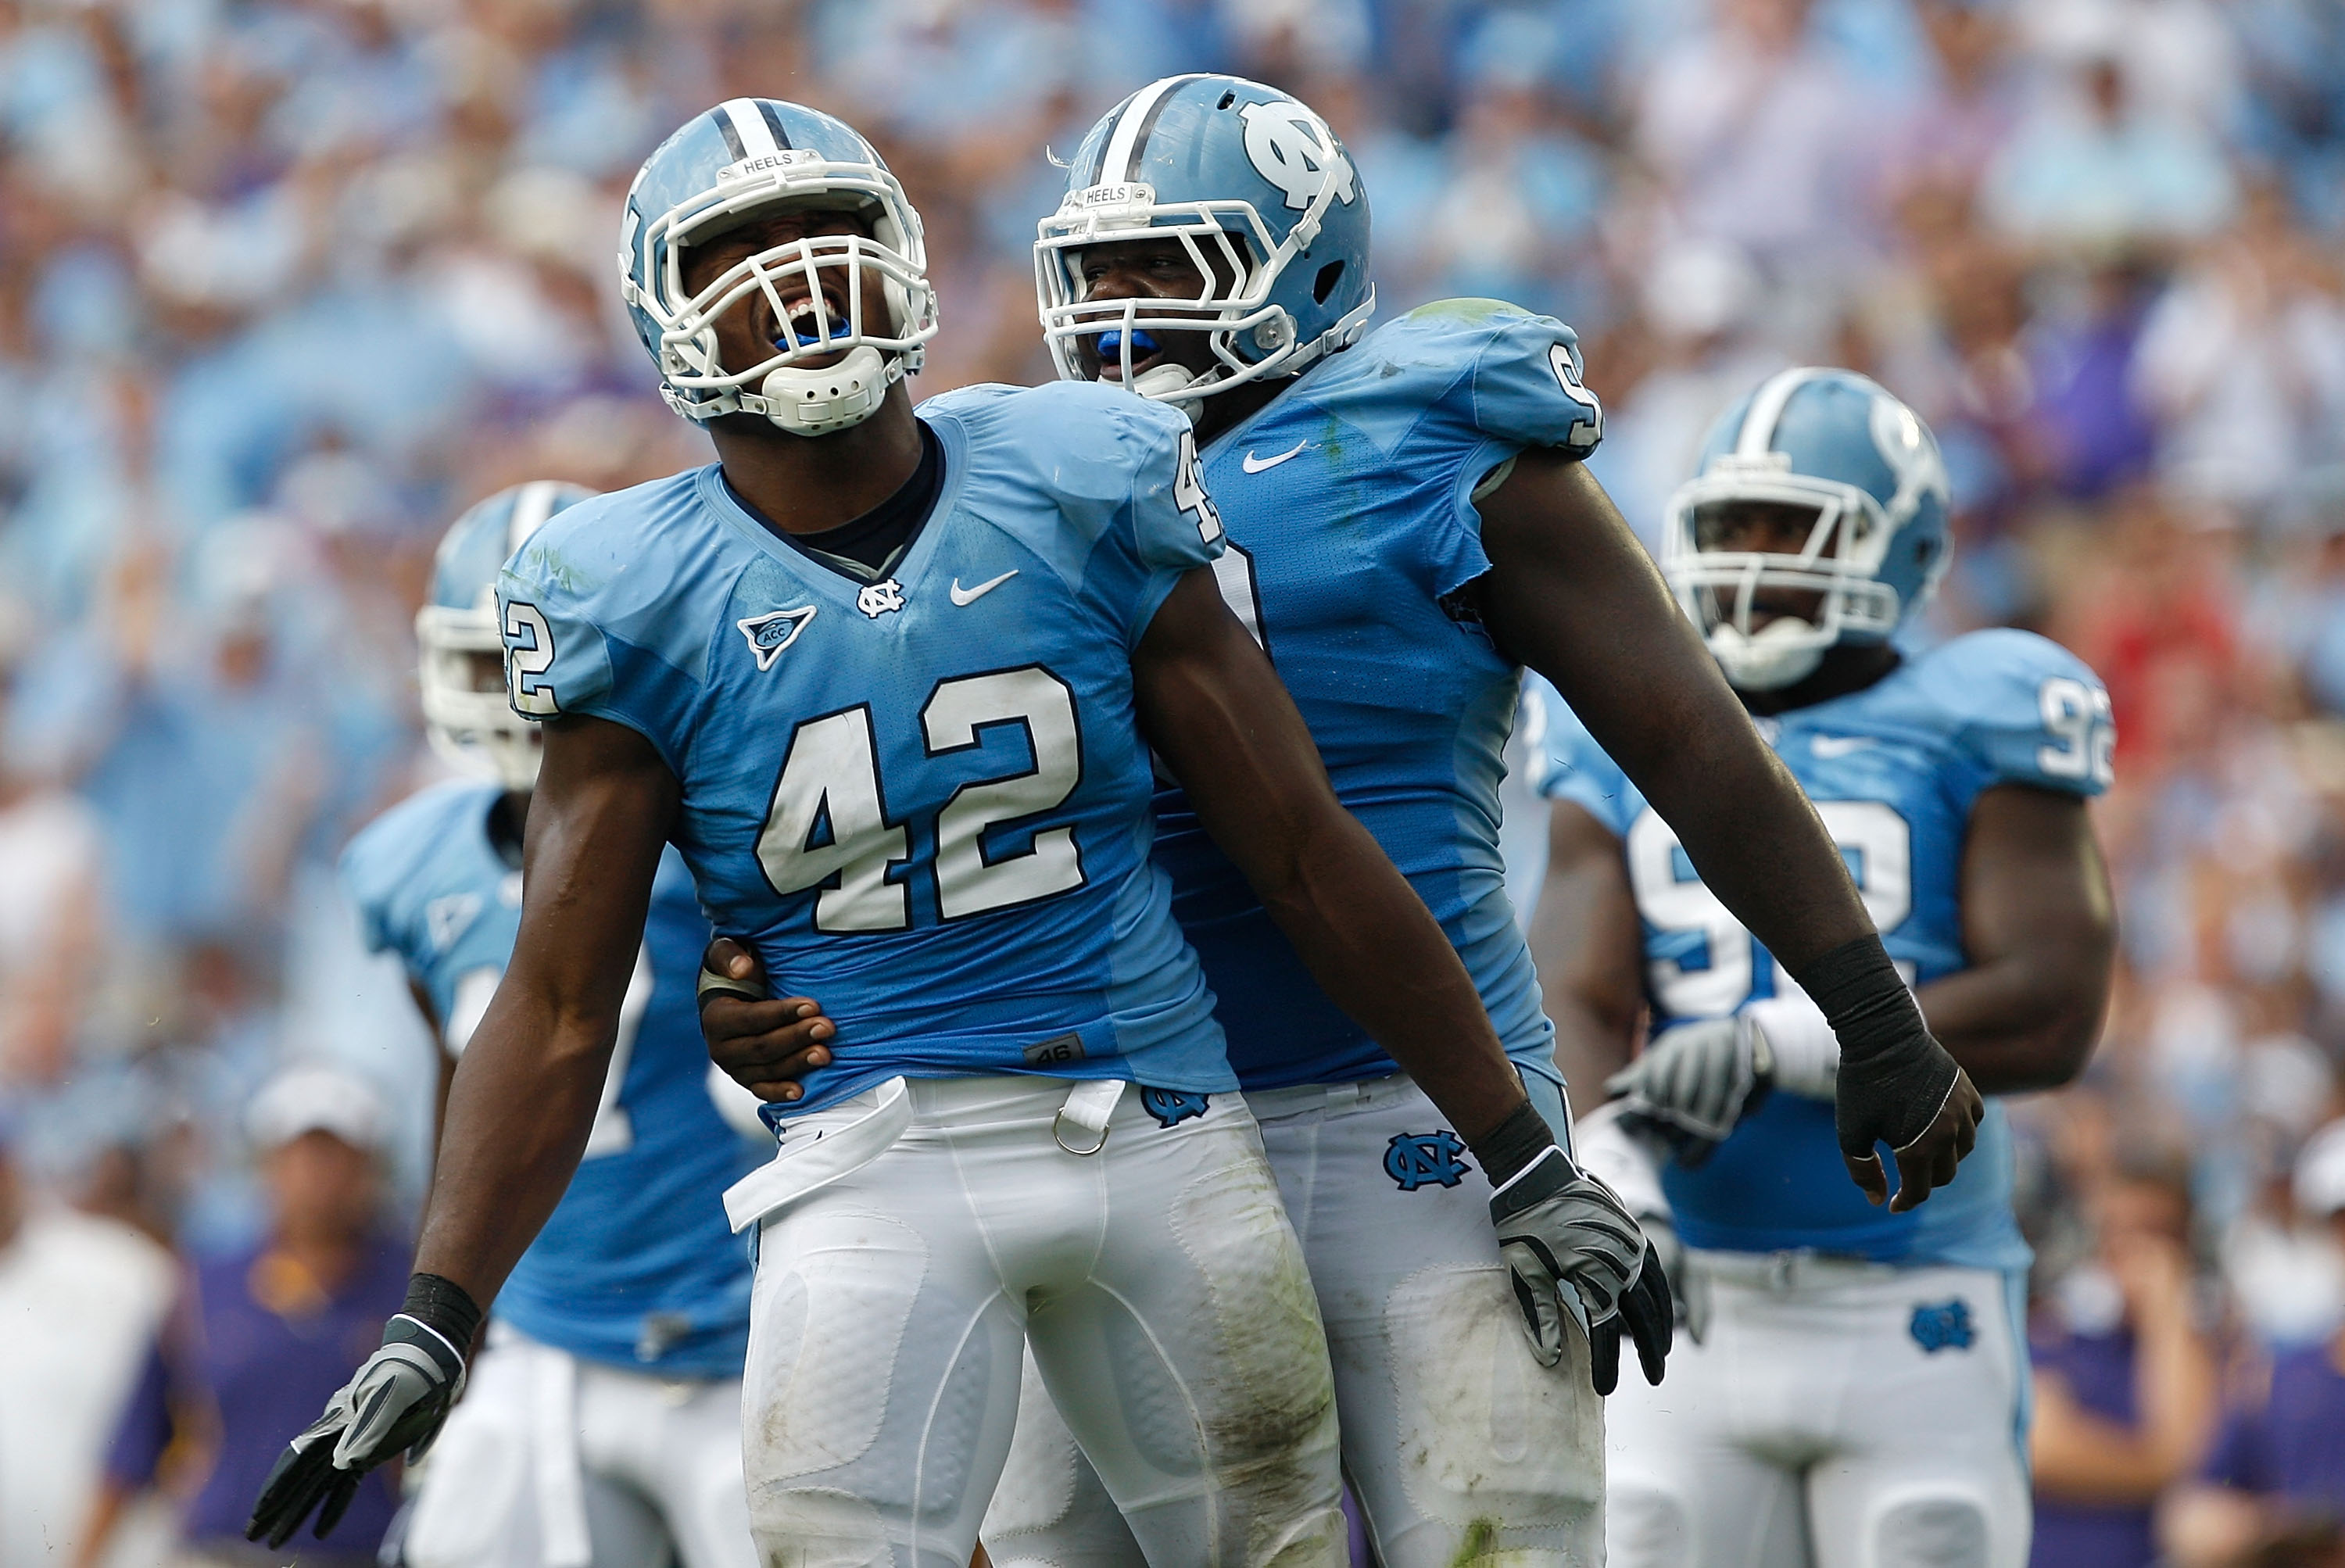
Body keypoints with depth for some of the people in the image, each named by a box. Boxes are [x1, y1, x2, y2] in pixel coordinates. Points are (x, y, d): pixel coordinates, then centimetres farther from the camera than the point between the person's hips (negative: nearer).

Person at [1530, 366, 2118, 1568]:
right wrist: (1608, 1169, -26)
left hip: (1909, 1320, -3)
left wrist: (1778, 1046, -22)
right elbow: (1574, 1007, -2)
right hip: (1693, 1309, 3)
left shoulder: (1970, 739, 0)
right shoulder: (1631, 751, 10)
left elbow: (2052, 1015, -11)